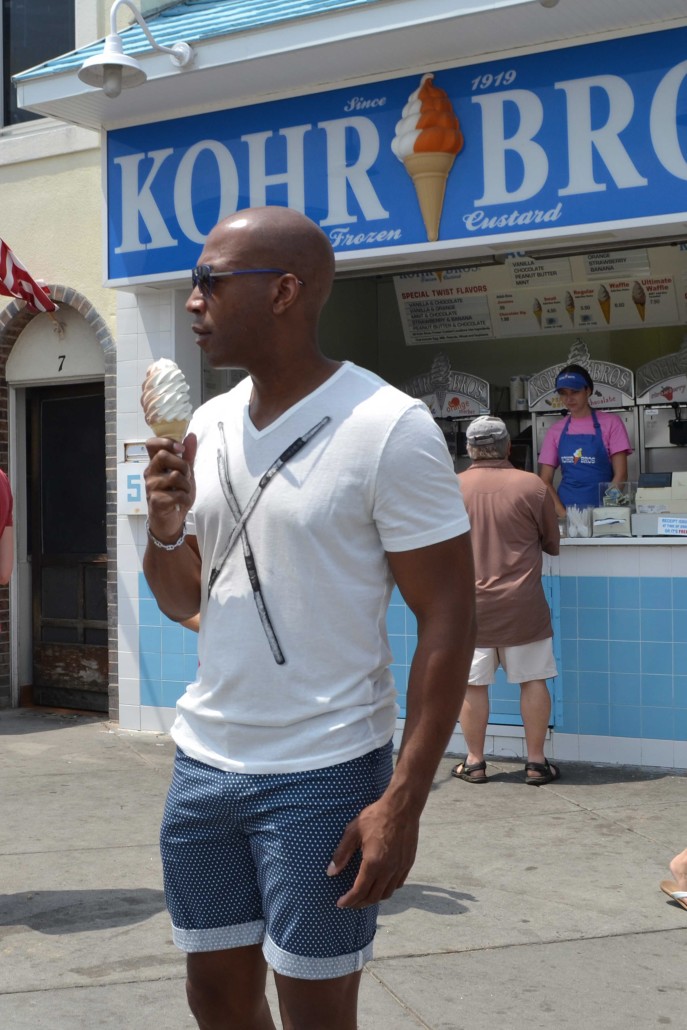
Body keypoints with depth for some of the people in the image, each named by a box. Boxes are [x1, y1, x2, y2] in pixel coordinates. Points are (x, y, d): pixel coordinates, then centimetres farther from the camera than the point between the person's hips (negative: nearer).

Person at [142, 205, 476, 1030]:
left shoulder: (389, 428, -12)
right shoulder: (209, 423, 8)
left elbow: (448, 618, -12)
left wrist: (403, 799, -17)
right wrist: (166, 527, -8)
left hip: (322, 778, -6)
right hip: (203, 761, 6)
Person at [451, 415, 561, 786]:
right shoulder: (532, 485, -6)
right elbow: (553, 544, 4)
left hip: (471, 605, 1)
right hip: (522, 606, -1)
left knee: (472, 685, 8)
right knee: (533, 681, 9)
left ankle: (474, 762, 16)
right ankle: (536, 762, 13)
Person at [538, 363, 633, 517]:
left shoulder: (610, 423, 1)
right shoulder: (555, 431, 7)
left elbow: (620, 475, -2)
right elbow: (545, 481, 5)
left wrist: (603, 511, -14)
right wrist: (563, 513, -10)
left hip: (601, 507, -1)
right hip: (567, 507, 2)